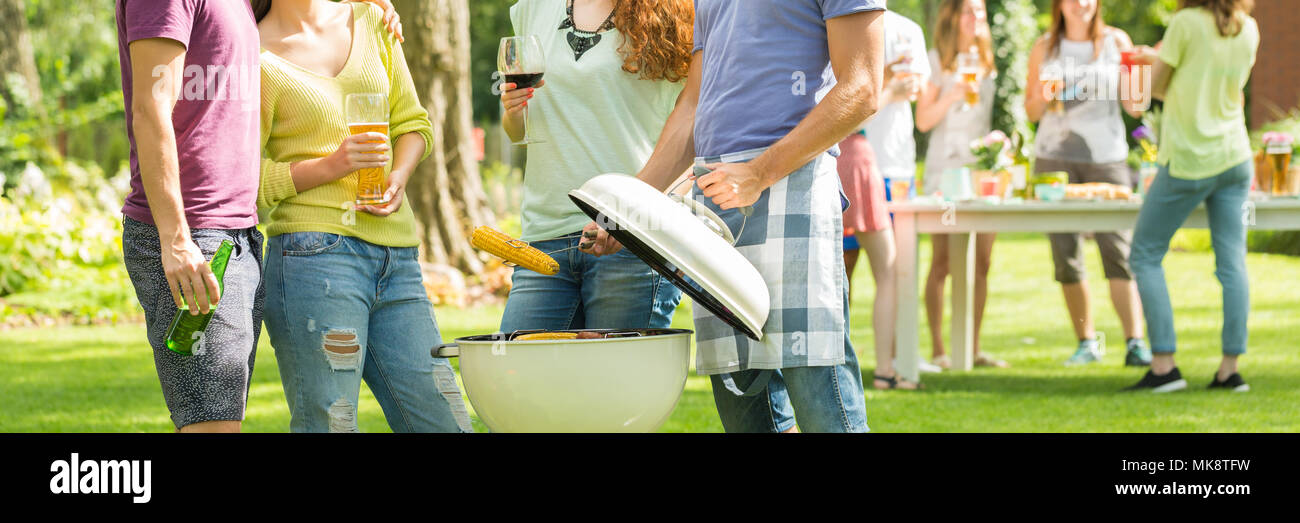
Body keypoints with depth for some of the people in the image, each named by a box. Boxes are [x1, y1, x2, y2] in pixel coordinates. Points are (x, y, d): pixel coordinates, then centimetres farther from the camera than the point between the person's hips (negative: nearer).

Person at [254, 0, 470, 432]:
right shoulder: (259, 58, -2)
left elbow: (412, 122, 19)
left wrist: (398, 178, -2)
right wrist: (331, 166, -16)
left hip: (397, 260, 6)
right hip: (315, 256, -6)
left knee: (446, 423, 1)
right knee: (329, 425, -8)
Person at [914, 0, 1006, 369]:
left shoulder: (988, 61, 16)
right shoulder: (938, 60, 1)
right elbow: (923, 120, -3)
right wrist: (954, 94, -16)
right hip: (946, 168, -5)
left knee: (982, 262, 1)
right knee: (942, 262, -6)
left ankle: (974, 348, 6)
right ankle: (938, 349, -4)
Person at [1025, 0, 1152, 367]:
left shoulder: (1116, 42, 7)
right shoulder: (1045, 48, 10)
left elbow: (1135, 108, 6)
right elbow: (1032, 112, 14)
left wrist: (1137, 78, -13)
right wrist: (1042, 96, -8)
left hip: (1106, 157, -2)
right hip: (1055, 158, 2)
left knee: (1118, 249, -12)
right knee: (1065, 255, 1)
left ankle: (1135, 343, -12)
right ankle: (1086, 342, 13)